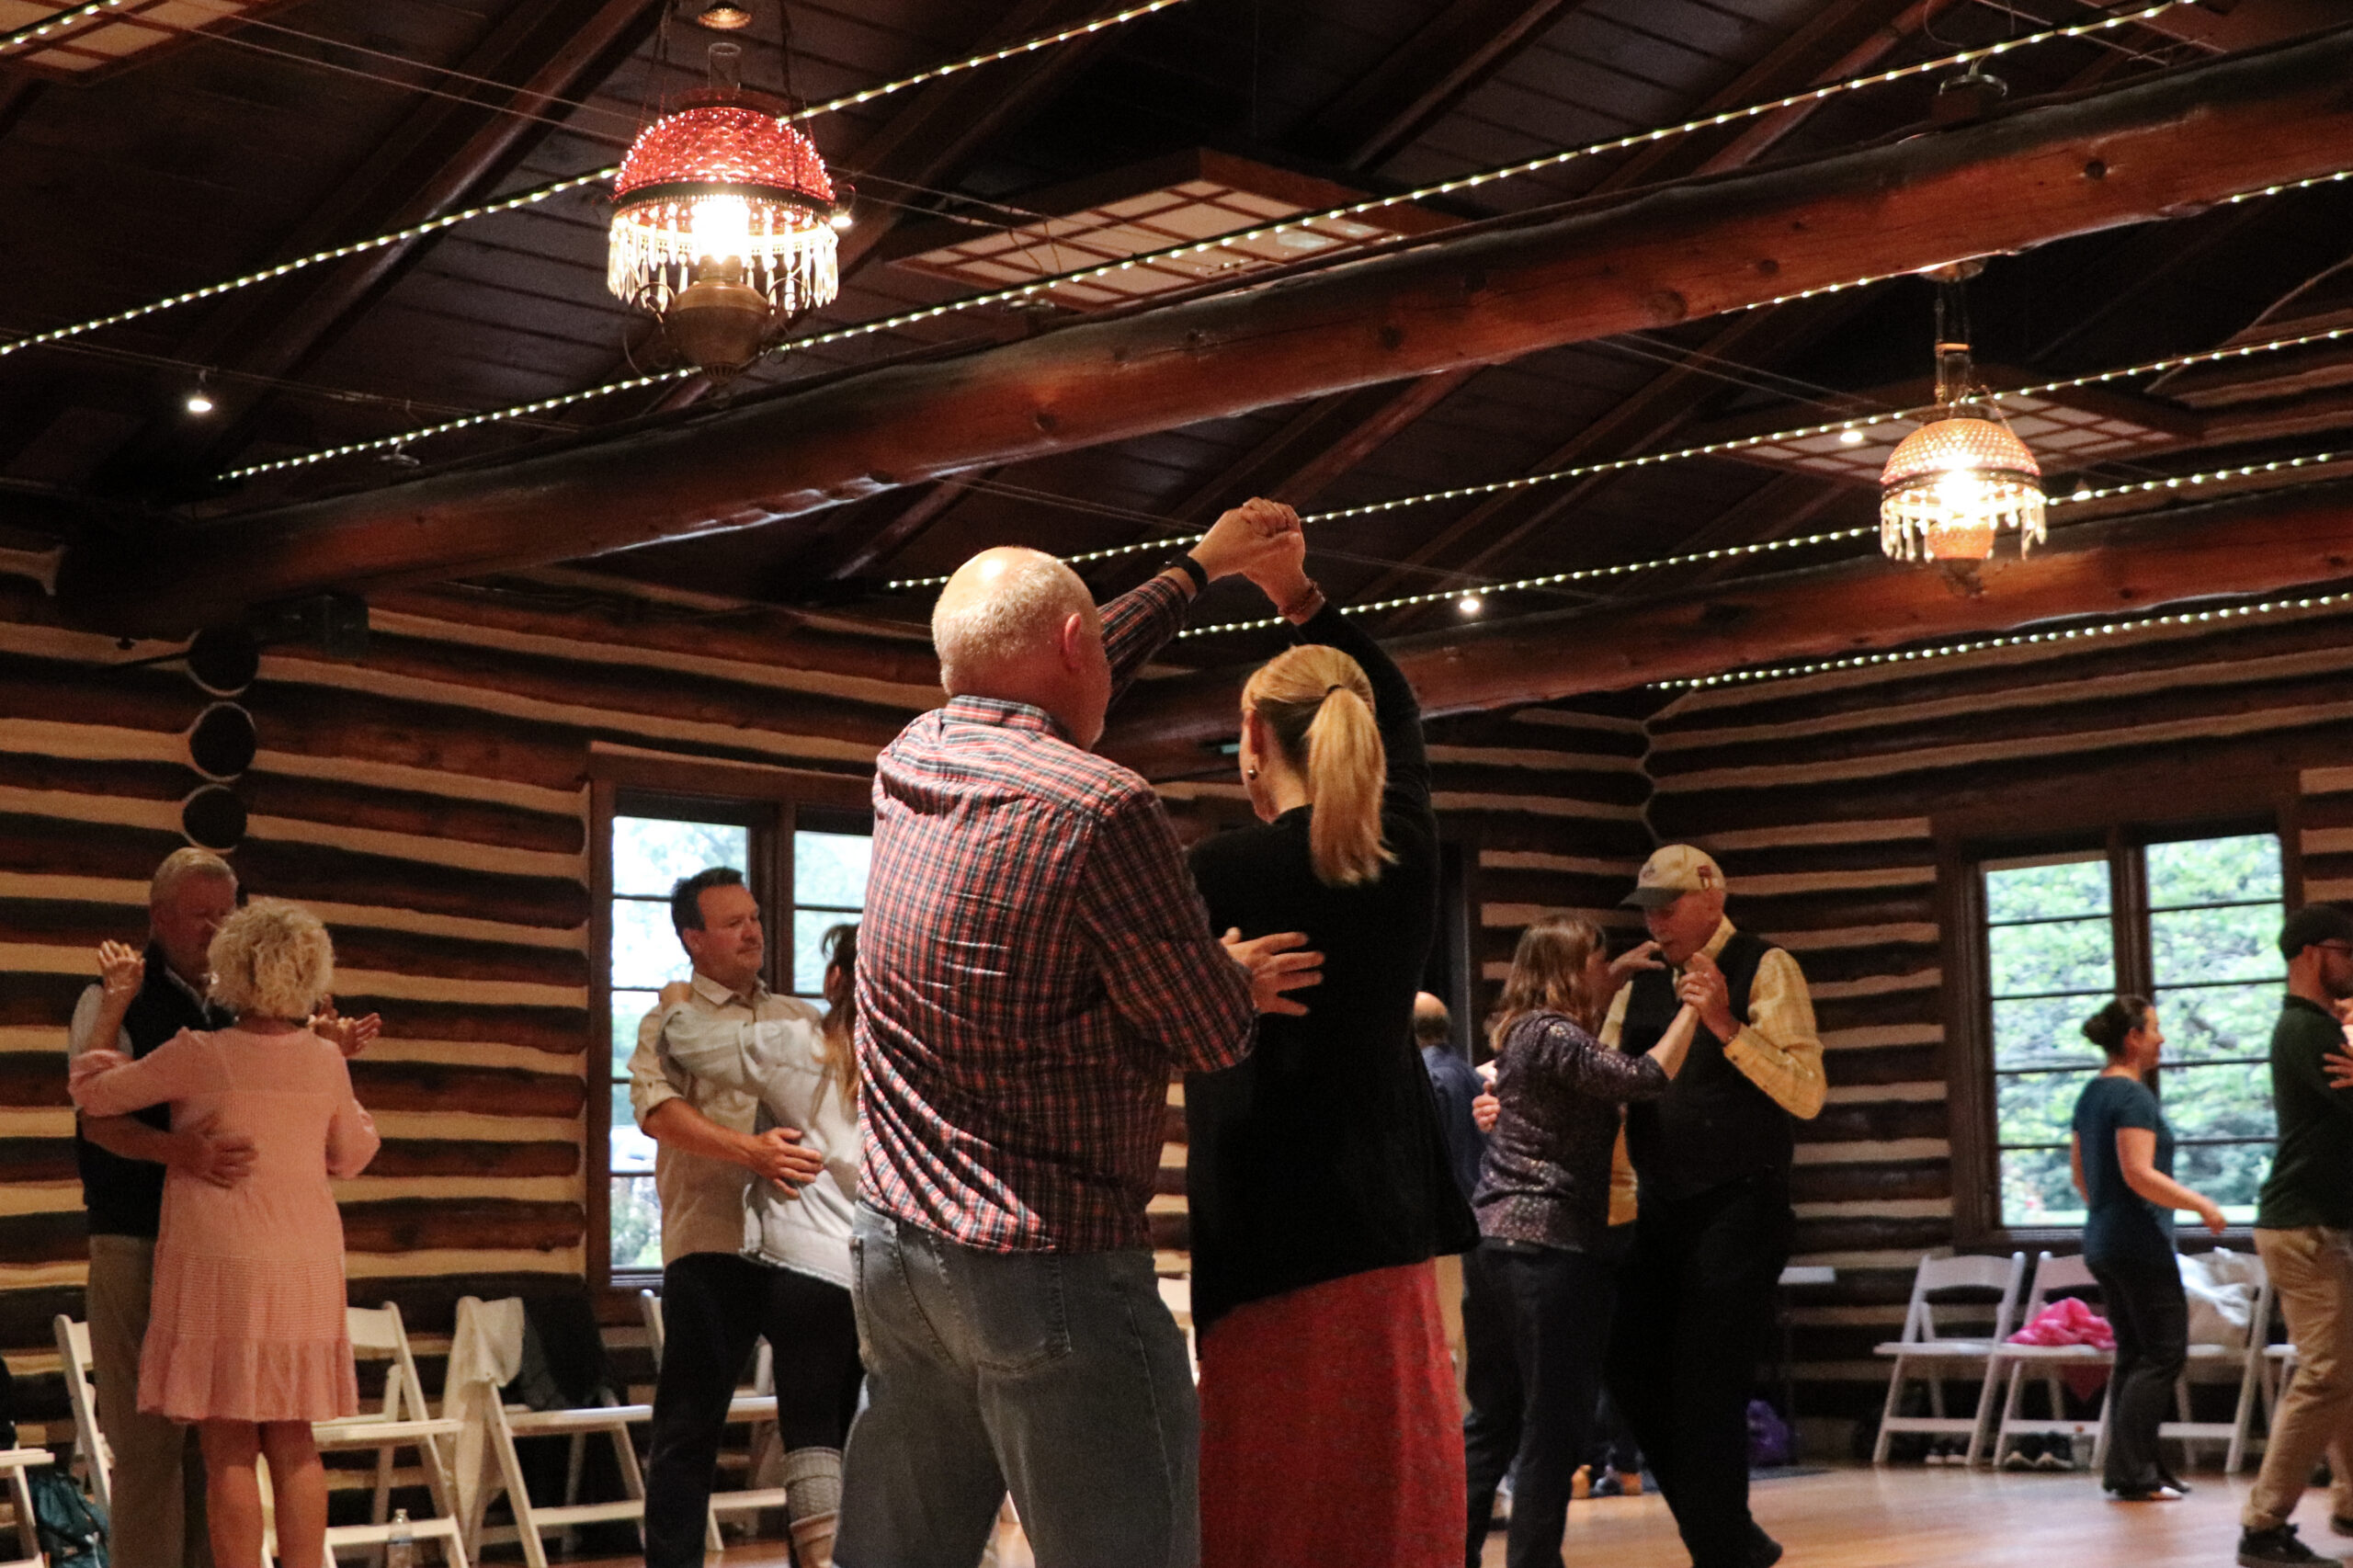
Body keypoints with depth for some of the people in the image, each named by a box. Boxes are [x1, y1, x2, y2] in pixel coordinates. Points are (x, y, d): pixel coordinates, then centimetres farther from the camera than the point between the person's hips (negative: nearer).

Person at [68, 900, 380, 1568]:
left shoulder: (200, 1054, -11)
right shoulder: (325, 1062, 1)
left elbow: (93, 1091, 1)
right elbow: (353, 1155, 16)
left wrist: (116, 1004, 10)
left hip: (220, 1266, -4)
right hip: (303, 1270, 4)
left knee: (228, 1450, 0)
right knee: (292, 1443, 11)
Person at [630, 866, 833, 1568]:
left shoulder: (800, 1019, 18)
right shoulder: (673, 1019, 4)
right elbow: (658, 1110, -13)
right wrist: (751, 1151, -26)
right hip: (711, 1244, -4)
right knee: (690, 1422, 1)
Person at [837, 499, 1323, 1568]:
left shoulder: (909, 761, 6)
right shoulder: (1101, 809, -16)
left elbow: (1041, 681, 26)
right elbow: (1214, 1036, -8)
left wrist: (1197, 567, 37)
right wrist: (1242, 979, 15)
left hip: (893, 1246, 8)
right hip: (1053, 1274, -8)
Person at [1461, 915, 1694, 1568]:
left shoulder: (1526, 1031, 16)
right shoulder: (1553, 1035, -13)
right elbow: (1646, 1078, -21)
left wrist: (1622, 973, 32)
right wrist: (1694, 1004, -12)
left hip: (1497, 1238, 10)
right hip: (1552, 1244, -10)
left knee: (1495, 1418, 13)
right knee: (1555, 1423, -4)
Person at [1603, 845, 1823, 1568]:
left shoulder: (1764, 970, -7)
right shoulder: (1642, 984, 12)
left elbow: (1807, 1094, -16)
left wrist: (1726, 1026, -25)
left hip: (1739, 1209, -7)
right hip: (1662, 1209, 7)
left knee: (1706, 1396, -7)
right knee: (1634, 1373, 8)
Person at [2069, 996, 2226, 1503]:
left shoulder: (2091, 1094, 13)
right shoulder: (2134, 1096, -15)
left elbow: (2080, 1175, 19)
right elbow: (2139, 1174, -23)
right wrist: (2202, 1204, -16)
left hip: (2103, 1243, 9)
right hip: (2141, 1244, -9)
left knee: (2133, 1355, 12)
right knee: (2164, 1353, -5)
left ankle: (2131, 1469, 12)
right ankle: (2133, 1473, -8)